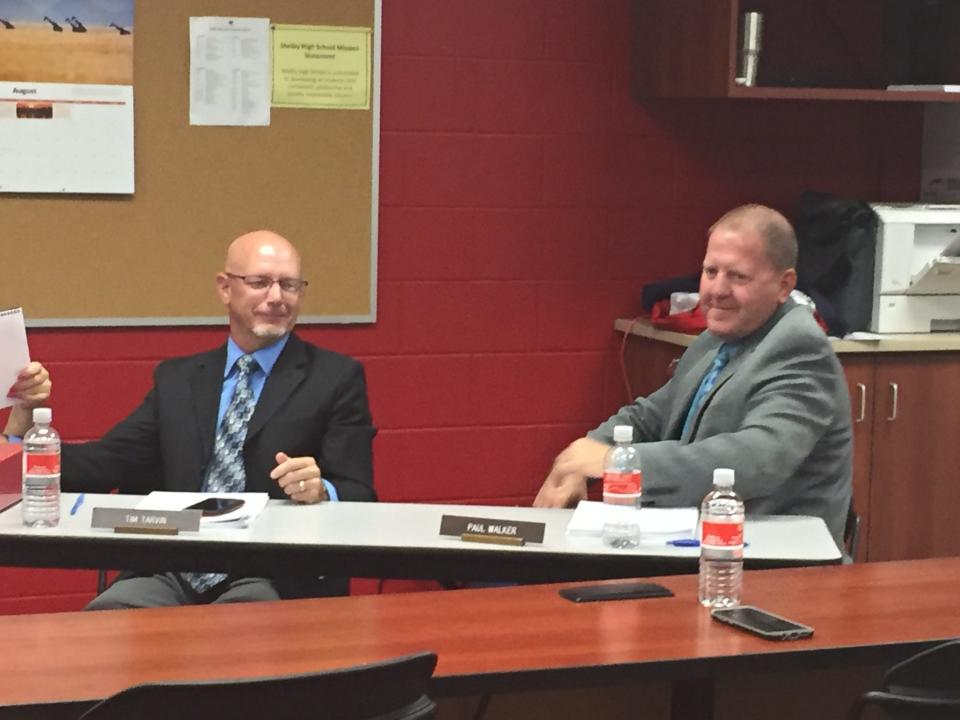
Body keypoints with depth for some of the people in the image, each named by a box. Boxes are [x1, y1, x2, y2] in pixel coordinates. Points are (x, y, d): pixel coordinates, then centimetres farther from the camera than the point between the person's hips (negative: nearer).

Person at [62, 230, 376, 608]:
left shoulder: (336, 378, 6)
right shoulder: (176, 379, 18)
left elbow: (358, 498, 0)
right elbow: (102, 465, 12)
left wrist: (320, 490, -23)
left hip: (273, 581, -3)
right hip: (172, 574, 4)